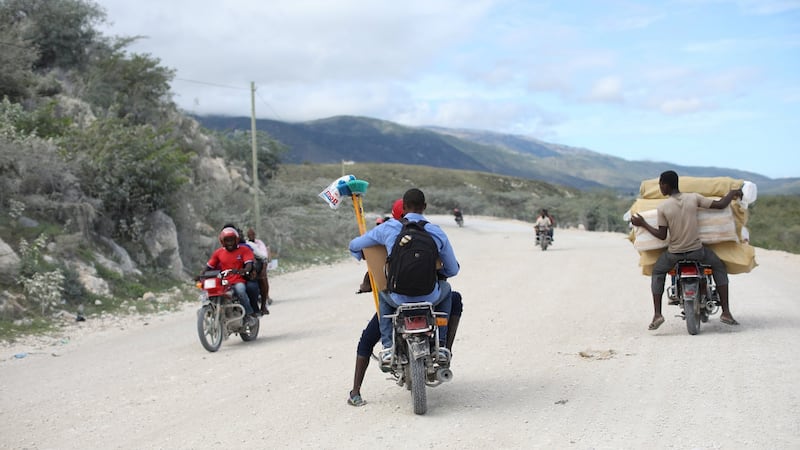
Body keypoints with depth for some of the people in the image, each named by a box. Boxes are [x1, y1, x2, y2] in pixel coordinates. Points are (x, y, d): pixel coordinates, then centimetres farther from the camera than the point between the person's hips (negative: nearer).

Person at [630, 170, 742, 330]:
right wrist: (732, 192, 16)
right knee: (719, 267, 25)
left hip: (674, 253, -1)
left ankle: (657, 314, 9)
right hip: (696, 250, 1)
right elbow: (720, 205, -3)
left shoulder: (662, 207, -9)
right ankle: (726, 312, 13)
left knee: (657, 273, 25)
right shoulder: (694, 198, -6)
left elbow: (662, 235, -8)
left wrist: (643, 224, 3)